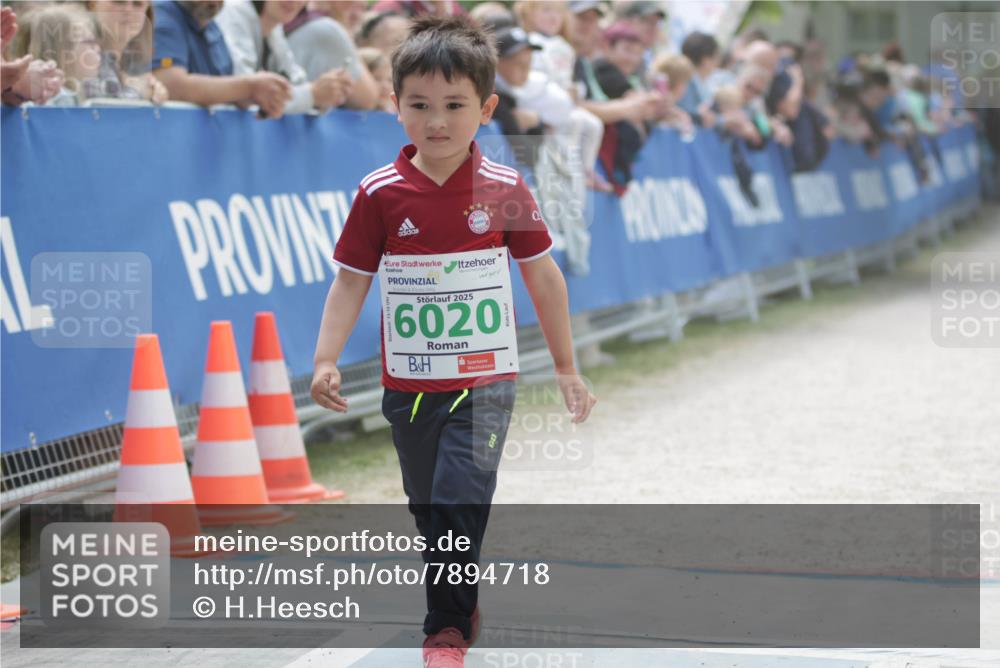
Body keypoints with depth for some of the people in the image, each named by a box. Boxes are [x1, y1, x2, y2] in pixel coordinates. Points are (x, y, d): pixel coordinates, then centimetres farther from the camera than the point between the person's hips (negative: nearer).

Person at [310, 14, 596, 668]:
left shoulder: (504, 189, -6)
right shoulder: (381, 194, -5)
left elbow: (542, 274, 4)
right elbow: (352, 280, 1)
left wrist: (567, 367, 8)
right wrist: (326, 359, -10)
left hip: (483, 381, -2)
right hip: (407, 385, 2)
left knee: (459, 503, -13)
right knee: (430, 509, 14)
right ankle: (462, 607, 34)